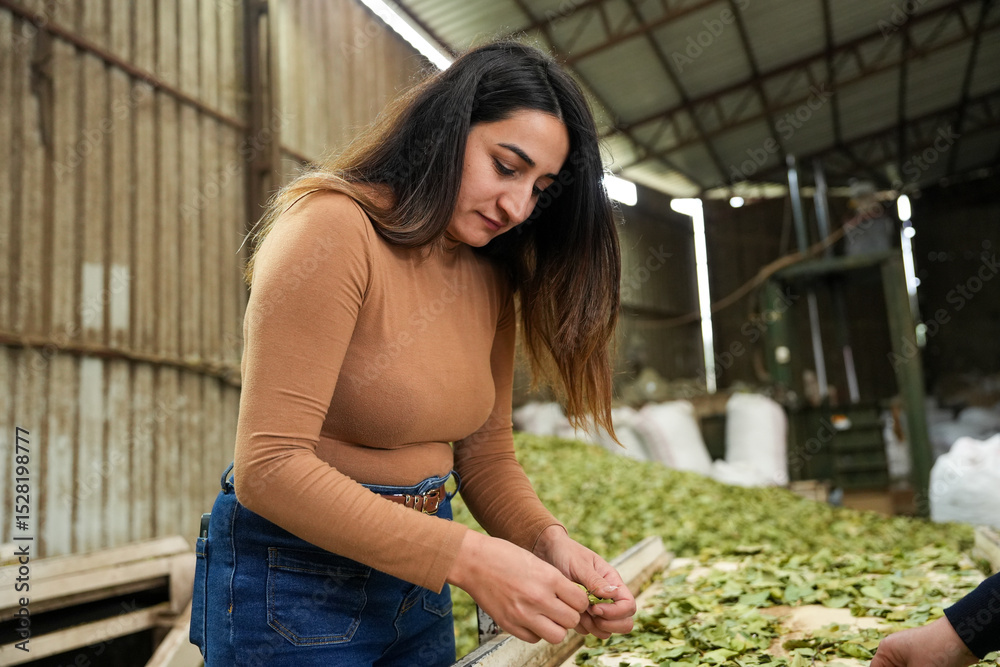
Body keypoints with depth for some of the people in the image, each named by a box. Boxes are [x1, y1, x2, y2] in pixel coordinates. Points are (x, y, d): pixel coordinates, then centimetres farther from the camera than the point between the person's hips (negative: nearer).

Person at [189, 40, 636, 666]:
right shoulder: (333, 229, -21)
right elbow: (269, 466, -26)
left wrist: (547, 540, -16)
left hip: (417, 566, 7)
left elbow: (486, 452, 4)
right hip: (294, 576, -7)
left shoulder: (491, 280, 2)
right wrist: (466, 556, -30)